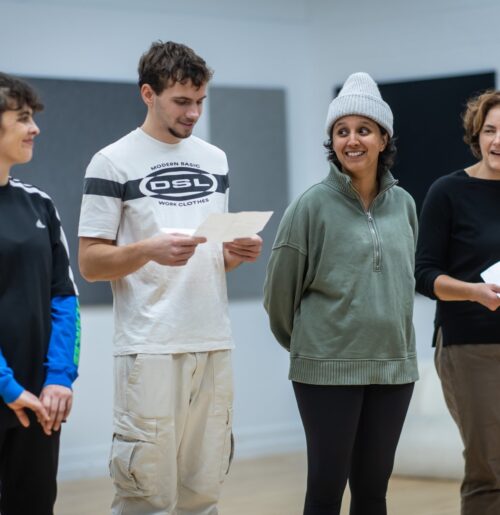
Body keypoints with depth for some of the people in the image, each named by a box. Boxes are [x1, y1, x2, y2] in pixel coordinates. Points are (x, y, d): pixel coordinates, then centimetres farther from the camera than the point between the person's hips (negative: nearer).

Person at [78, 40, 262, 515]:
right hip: (150, 347, -5)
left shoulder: (215, 159, 16)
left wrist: (237, 253, 1)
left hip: (214, 344, 6)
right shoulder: (113, 163, -2)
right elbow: (90, 263, -4)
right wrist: (149, 249, -20)